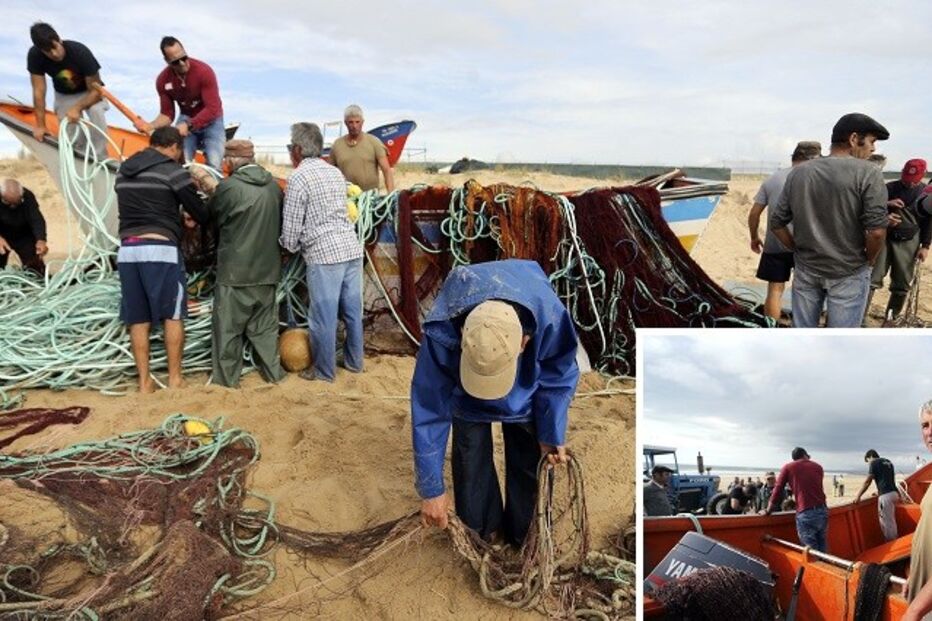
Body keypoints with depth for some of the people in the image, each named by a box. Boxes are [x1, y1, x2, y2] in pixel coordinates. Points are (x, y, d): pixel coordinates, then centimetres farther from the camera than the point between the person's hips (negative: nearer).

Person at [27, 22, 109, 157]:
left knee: (96, 111, -36)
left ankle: (100, 160, -26)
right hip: (64, 95, 2)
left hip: (89, 92, -2)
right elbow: (39, 91, -21)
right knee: (73, 140, -14)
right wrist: (41, 125, -22)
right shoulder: (35, 55, -27)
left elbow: (96, 90, -27)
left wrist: (77, 108, -41)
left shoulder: (80, 52, -32)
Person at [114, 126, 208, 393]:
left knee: (138, 319, 9)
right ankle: (174, 378, 8)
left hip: (127, 249, 6)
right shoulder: (173, 171, -2)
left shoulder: (123, 171, 17)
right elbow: (201, 215, 1)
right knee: (173, 315, 4)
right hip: (160, 248, -6)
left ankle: (144, 381, 12)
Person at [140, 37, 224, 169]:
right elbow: (167, 114, -4)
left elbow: (212, 109, -27)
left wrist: (188, 125, -36)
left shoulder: (204, 71, -25)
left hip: (211, 120, -3)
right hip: (186, 118, 3)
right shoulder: (163, 80, -12)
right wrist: (151, 126, -24)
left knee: (213, 164, -22)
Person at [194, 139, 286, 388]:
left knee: (228, 327, 7)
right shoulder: (273, 185, 3)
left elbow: (212, 218, 0)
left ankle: (227, 377, 15)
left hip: (235, 271, -5)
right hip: (267, 269, 6)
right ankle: (272, 371, 22)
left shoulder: (229, 187, -16)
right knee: (265, 325, 16)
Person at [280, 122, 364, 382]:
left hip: (323, 254, -7)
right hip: (351, 248, 7)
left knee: (324, 316, 3)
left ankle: (324, 370, 13)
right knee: (352, 309, 15)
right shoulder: (335, 172, 16)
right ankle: (354, 360, 27)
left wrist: (291, 246, 15)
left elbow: (291, 225, -6)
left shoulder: (299, 177, -6)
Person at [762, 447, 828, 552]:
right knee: (821, 551, 14)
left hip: (805, 515, -4)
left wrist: (768, 510, 14)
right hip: (822, 511, 4)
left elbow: (777, 490, 5)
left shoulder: (788, 468, 6)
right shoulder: (818, 467, 16)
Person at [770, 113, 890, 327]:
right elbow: (876, 231, -19)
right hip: (848, 273, -4)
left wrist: (799, 251, 13)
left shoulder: (797, 173, 3)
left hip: (805, 268, 5)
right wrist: (868, 261, -2)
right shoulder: (866, 172, -13)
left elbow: (777, 223, 4)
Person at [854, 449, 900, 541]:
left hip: (886, 495, -8)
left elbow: (867, 482, -4)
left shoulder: (874, 463, -3)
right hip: (893, 492, 8)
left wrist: (858, 496, 1)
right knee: (890, 521, 16)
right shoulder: (888, 462, 21)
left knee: (887, 522, -2)